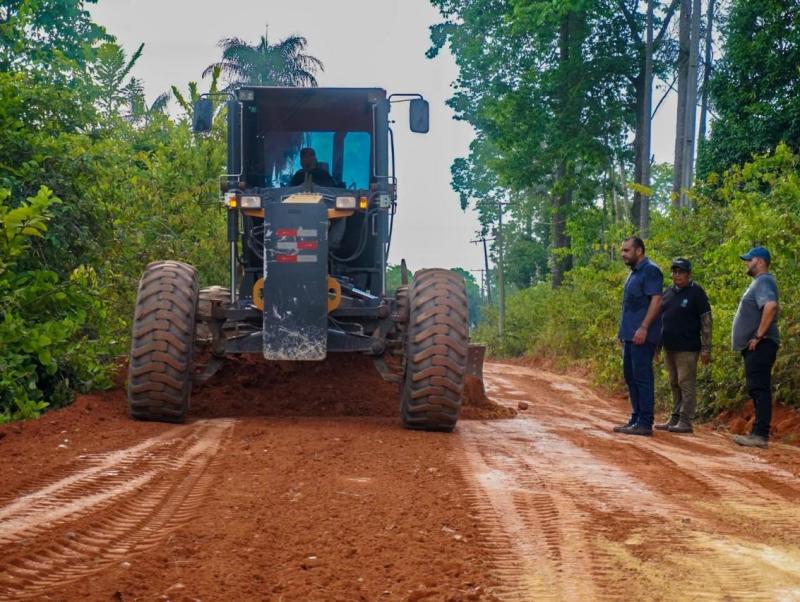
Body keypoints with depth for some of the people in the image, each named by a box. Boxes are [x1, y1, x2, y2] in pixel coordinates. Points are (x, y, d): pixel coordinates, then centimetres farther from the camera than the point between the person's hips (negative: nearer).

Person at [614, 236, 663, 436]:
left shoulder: (650, 271, -11)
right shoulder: (634, 273, 18)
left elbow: (656, 300, -19)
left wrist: (643, 328, -24)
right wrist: (623, 330, 21)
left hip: (642, 335, -10)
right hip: (630, 335, 10)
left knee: (642, 377, -9)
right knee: (630, 376, 12)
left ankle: (645, 423, -6)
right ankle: (636, 419, 19)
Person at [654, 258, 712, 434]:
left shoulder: (696, 292, -7)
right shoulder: (668, 292, 13)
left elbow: (706, 321, -9)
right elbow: (661, 318, 21)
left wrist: (706, 349, -13)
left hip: (687, 348, -7)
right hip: (669, 347, 7)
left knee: (686, 384, -5)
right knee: (675, 384, 13)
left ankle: (685, 421, -2)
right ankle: (675, 419, 20)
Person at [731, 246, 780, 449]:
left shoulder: (763, 282, -12)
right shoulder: (759, 282, 21)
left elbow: (771, 305, -30)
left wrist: (759, 336, -26)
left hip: (760, 346, -11)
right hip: (755, 348, 11)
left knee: (759, 389, -13)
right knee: (758, 389, 11)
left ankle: (760, 434, -16)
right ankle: (759, 432, 15)